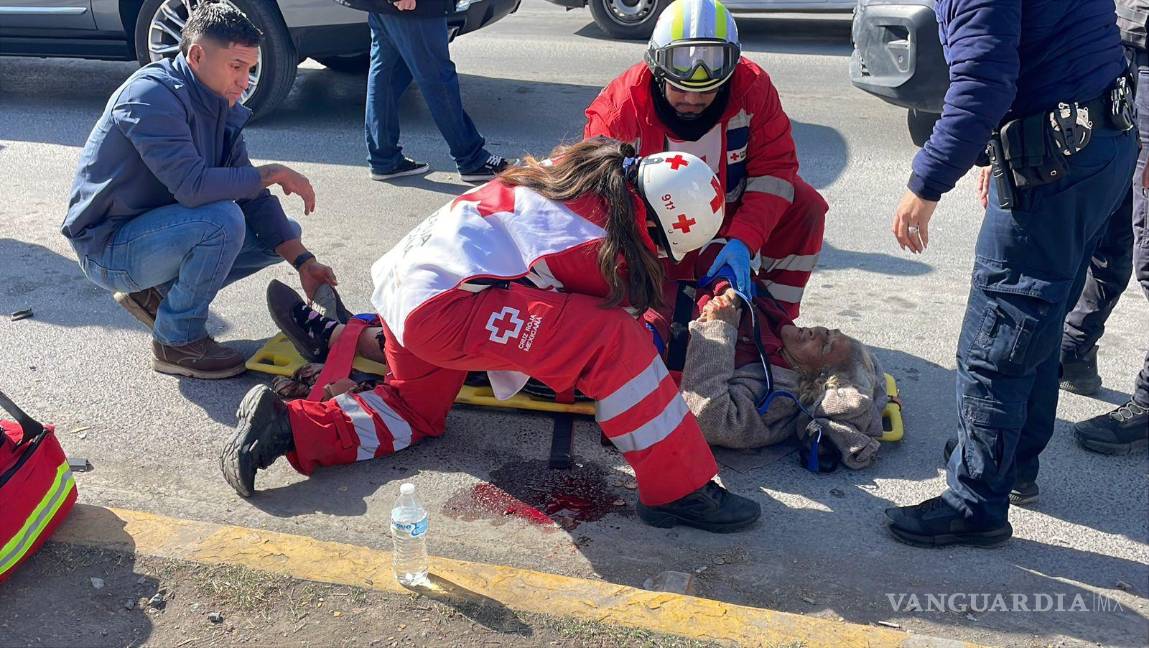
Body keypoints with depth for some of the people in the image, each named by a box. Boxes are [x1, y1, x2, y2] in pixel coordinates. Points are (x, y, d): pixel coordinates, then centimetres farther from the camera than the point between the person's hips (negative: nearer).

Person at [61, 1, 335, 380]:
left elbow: (253, 197, -1)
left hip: (157, 230, 8)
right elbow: (193, 185, -36)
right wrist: (272, 173, -23)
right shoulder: (151, 94, -23)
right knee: (222, 219, -32)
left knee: (285, 234, 5)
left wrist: (302, 262, -13)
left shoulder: (223, 107, 2)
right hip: (108, 250, -8)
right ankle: (177, 342, -12)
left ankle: (156, 292, 9)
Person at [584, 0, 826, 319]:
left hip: (729, 204, 2)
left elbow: (773, 167, -19)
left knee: (805, 208, -19)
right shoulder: (622, 105, -26)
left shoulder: (752, 87, -21)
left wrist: (743, 240, -33)